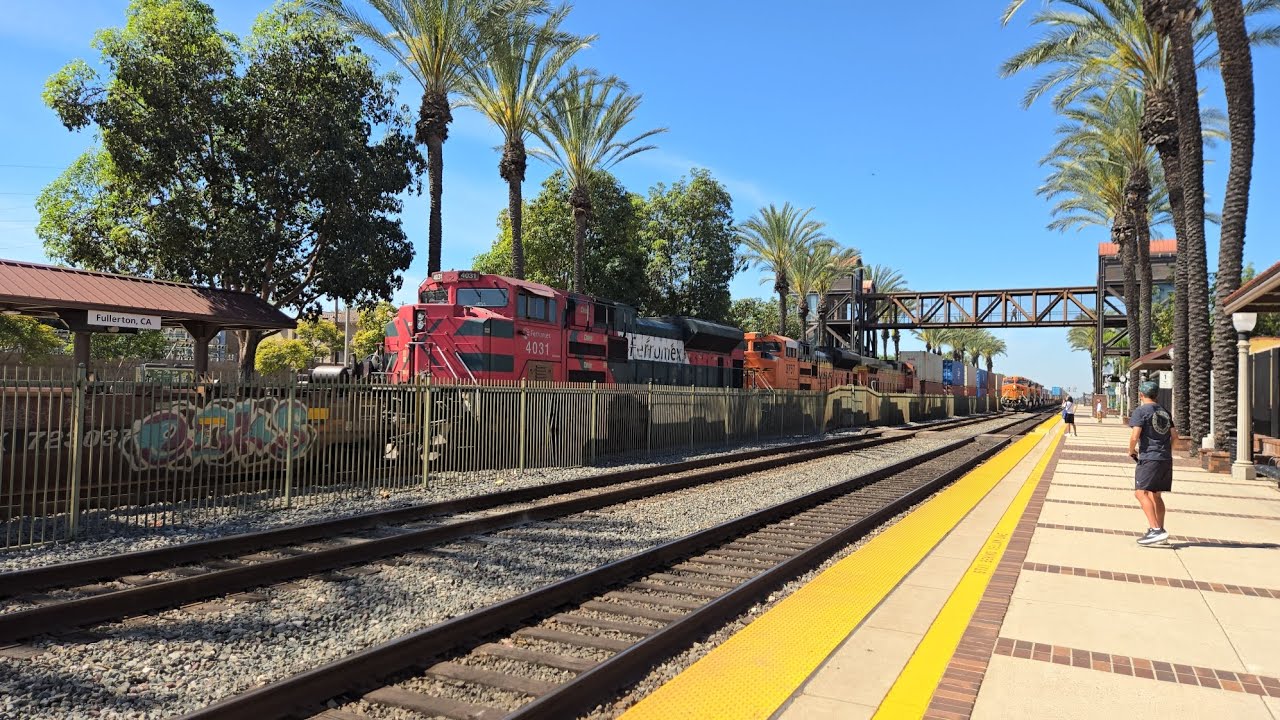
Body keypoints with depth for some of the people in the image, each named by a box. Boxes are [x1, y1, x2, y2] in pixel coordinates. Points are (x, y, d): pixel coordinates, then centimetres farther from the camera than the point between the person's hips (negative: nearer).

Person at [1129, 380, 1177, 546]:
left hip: (1149, 458, -8)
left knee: (1141, 492, -12)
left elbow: (1135, 436, -17)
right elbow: (1174, 435, 16)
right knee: (1155, 495, 16)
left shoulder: (1140, 411, -7)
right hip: (1166, 459, 8)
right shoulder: (1165, 412, 16)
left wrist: (1131, 451, 0)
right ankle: (1160, 531, 20)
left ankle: (1155, 529, -23)